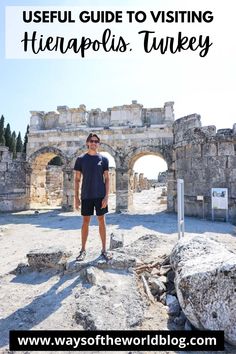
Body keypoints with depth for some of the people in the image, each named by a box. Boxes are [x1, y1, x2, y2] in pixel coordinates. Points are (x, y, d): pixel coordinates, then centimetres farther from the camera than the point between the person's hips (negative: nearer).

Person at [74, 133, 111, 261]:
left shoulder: (103, 159, 3)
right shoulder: (81, 159, 4)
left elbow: (107, 179, 1)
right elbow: (77, 179, 5)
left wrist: (106, 196, -8)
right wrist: (76, 197, -1)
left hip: (100, 195, 0)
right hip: (86, 196, 1)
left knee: (101, 221, 6)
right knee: (85, 222, 8)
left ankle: (104, 249, 18)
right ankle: (83, 250, 20)